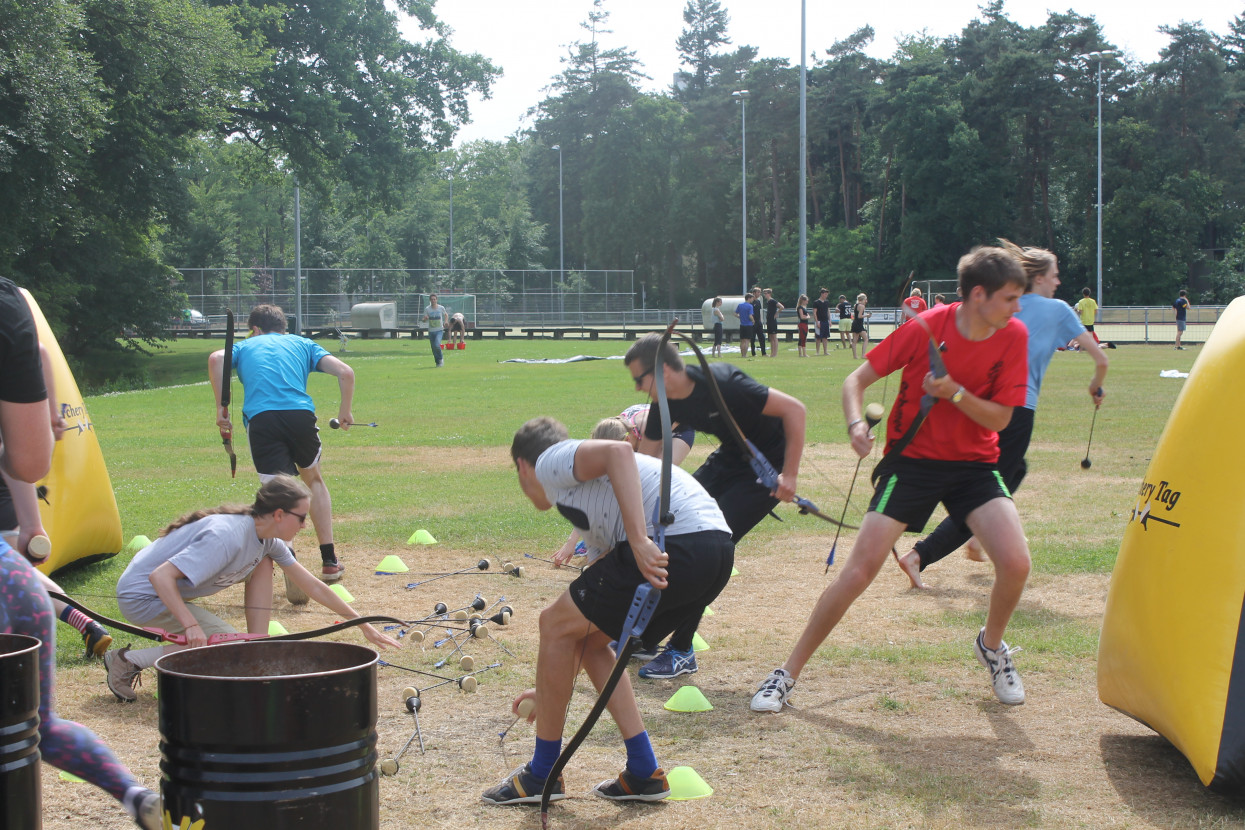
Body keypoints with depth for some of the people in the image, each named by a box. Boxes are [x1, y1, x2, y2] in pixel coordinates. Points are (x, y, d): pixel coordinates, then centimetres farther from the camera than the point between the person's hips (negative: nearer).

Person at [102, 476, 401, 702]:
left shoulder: (267, 539, -2)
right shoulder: (228, 537, -30)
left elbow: (313, 586, 7)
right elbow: (160, 576, -34)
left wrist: (364, 625, 8)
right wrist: (190, 626, -40)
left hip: (171, 590, 8)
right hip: (141, 594, -8)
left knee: (263, 563, -1)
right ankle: (127, 662, -11)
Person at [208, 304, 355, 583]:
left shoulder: (245, 346, 24)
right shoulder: (302, 344, 26)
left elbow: (216, 359, 1)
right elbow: (345, 372, 12)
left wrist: (221, 407, 3)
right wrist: (345, 412, 24)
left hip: (260, 417, -2)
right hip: (300, 413, 2)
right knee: (314, 479, 26)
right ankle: (329, 562, 27)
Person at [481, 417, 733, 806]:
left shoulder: (551, 461, 10)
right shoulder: (588, 506, 35)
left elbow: (618, 452, -13)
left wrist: (640, 542, -23)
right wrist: (553, 689, 47)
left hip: (675, 541, -9)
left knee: (556, 624, 8)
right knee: (587, 638, 23)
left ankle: (542, 775, 20)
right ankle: (643, 774, 23)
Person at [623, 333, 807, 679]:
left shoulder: (722, 384, -31)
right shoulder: (666, 403, -7)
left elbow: (794, 409, -26)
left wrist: (790, 475, -26)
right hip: (728, 459, 8)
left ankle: (681, 653, -5)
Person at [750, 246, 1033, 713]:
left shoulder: (1014, 336, -8)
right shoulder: (926, 328, -16)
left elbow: (1000, 418, -6)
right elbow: (856, 381, -9)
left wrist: (956, 394, -23)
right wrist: (856, 424, -28)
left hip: (975, 463, 2)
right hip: (912, 459, -2)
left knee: (1015, 563, -18)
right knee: (859, 570, -11)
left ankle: (991, 645, 15)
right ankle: (788, 674, 2)